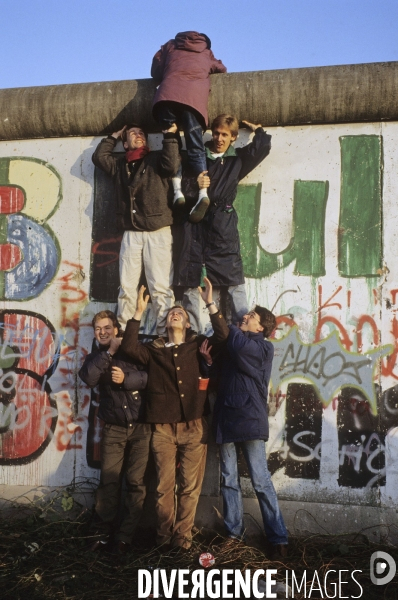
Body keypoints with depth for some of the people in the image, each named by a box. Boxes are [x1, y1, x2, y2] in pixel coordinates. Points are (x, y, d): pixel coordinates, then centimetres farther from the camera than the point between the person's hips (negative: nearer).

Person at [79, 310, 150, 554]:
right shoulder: (96, 357, 10)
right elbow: (89, 378, -11)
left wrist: (126, 379, -17)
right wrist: (109, 352, -12)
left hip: (140, 427, -1)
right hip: (114, 429, 1)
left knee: (137, 483, 0)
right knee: (109, 482, -2)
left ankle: (125, 536, 9)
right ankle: (104, 534, 10)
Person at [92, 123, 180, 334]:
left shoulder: (157, 159, 7)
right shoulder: (119, 164, 19)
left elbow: (172, 165, -10)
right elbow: (99, 157, 12)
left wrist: (170, 137, -9)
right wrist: (114, 136, 20)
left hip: (157, 233, -3)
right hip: (131, 234, 4)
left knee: (160, 287, -6)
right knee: (127, 287, 3)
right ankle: (122, 332, 8)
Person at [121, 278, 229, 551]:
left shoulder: (198, 345, 10)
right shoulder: (154, 350, 11)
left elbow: (223, 337, -6)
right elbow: (129, 347, -5)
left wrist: (210, 303, -10)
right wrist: (139, 312, -7)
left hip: (194, 426, 0)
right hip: (163, 428, 0)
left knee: (190, 485, 3)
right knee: (165, 485, 4)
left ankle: (182, 535, 15)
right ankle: (164, 535, 19)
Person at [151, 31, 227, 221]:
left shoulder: (170, 46, 33)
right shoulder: (206, 52, 34)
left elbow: (155, 72, 30)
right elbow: (222, 69, 47)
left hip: (169, 93, 0)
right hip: (195, 95, 0)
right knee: (195, 147, -5)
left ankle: (177, 192, -15)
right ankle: (203, 193, -24)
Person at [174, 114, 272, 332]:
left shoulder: (238, 158, 13)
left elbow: (263, 147, 2)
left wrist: (257, 130, 18)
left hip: (223, 222, -1)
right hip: (196, 222, 1)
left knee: (234, 280, -6)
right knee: (190, 280, 0)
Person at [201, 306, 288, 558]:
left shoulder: (264, 348, -2)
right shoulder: (230, 347, 16)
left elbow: (239, 346, -23)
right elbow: (219, 378, 17)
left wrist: (234, 329, -2)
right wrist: (209, 360, -1)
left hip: (250, 419, -6)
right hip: (227, 418, 6)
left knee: (261, 481, -3)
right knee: (229, 481, 9)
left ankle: (279, 538, 5)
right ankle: (234, 532, 19)